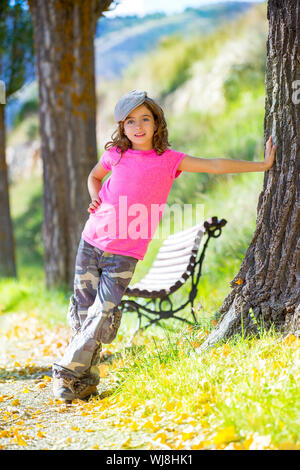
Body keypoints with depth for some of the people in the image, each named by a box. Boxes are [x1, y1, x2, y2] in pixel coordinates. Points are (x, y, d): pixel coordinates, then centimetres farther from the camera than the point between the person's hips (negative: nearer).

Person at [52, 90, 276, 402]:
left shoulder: (168, 160, -1)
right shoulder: (115, 154, 5)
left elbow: (215, 166, 3)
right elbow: (94, 176, 26)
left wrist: (262, 165, 6)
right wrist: (95, 199, 5)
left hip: (125, 254, -2)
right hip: (92, 242, 2)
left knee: (104, 315, -11)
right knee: (84, 312, 3)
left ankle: (67, 371, 3)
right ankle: (87, 380, 15)